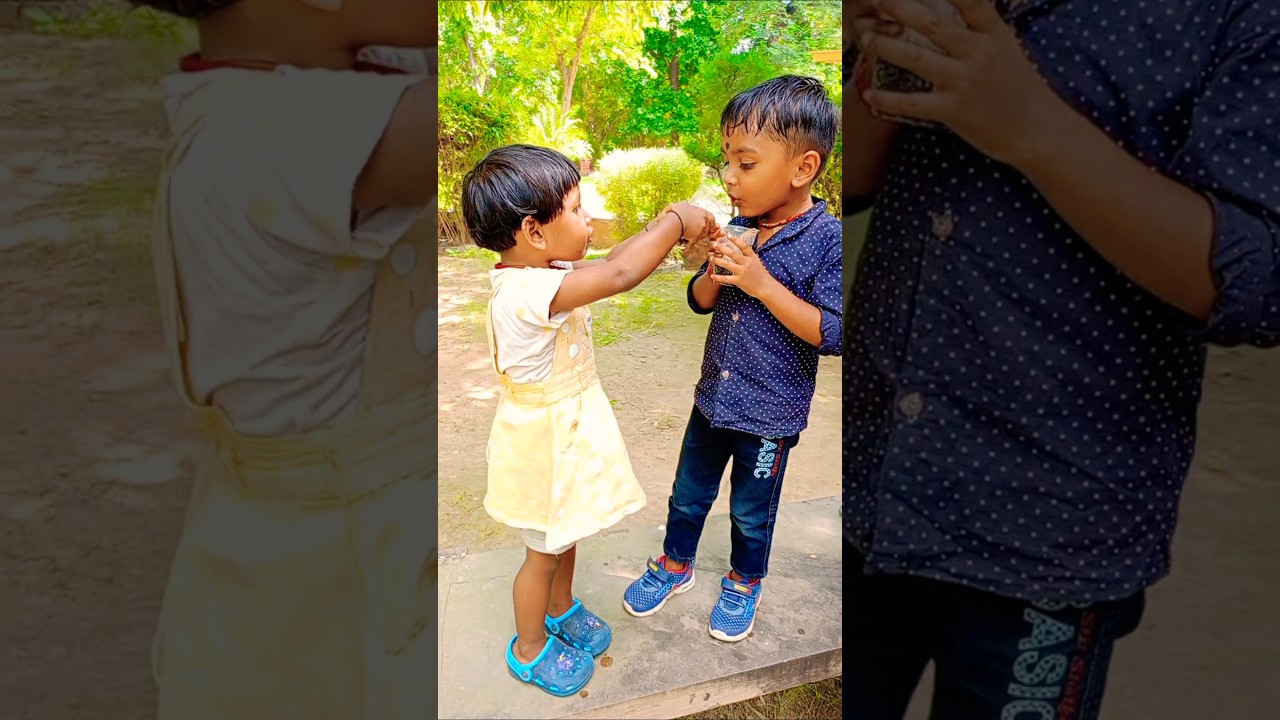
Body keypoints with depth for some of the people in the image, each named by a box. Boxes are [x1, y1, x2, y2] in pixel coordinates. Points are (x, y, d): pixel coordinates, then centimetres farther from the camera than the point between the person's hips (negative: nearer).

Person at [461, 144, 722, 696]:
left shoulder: (540, 274, -5)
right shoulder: (526, 293, -36)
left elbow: (606, 262, 4)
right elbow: (619, 275, -45)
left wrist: (673, 230, -10)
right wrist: (674, 221, -30)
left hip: (567, 431, 9)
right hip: (544, 444, -9)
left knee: (567, 532, 29)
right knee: (544, 552, 13)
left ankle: (561, 609, 53)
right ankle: (530, 648, 36)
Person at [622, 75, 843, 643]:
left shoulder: (828, 241, -20)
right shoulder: (739, 229, -3)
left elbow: (832, 334, -25)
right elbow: (701, 301, 8)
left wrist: (761, 282, -30)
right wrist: (714, 275, -16)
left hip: (771, 412, -5)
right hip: (713, 397, 5)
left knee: (751, 510, 16)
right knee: (689, 492, 21)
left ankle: (744, 585, 41)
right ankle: (675, 566, 44)